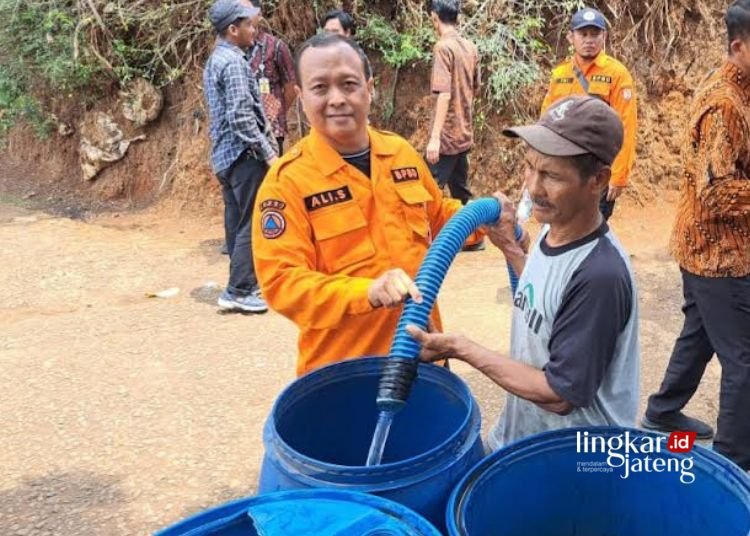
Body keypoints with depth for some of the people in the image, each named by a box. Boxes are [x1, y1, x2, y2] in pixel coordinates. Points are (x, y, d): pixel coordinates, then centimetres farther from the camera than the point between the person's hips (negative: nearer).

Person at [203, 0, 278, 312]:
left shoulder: (215, 60, 16)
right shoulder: (233, 62, -15)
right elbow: (241, 117, -22)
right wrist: (268, 152, -19)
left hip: (225, 154, 10)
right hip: (243, 154, -10)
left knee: (237, 222, 14)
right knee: (252, 223, -6)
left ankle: (244, 284, 22)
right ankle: (238, 291, -3)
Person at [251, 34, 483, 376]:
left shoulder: (402, 153, 2)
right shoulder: (288, 179, -16)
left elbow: (437, 217, 19)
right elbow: (281, 282, -22)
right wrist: (366, 291, -35)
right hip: (340, 367, -5)